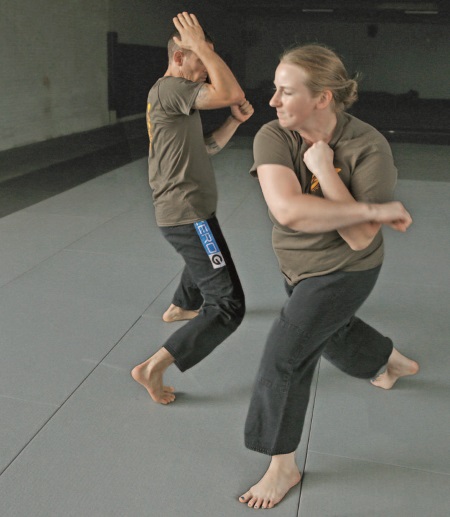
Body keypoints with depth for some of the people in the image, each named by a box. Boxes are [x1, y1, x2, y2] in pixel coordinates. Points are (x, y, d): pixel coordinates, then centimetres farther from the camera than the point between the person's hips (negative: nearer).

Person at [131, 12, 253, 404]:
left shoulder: (171, 97, 15)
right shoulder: (170, 88, -16)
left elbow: (206, 148, 17)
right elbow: (231, 93, -27)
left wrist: (235, 120, 3)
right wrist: (202, 45, -17)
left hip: (183, 212, 11)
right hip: (189, 215, -11)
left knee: (205, 261, 40)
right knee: (228, 307, -12)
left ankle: (180, 308, 61)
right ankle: (152, 368, -9)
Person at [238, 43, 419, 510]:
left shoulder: (368, 149, -27)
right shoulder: (273, 137, -20)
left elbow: (359, 238, -32)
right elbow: (287, 210, -37)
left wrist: (325, 170, -35)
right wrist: (375, 210, -35)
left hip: (343, 271, -6)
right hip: (297, 263, 6)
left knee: (284, 358, -8)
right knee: (332, 333, 29)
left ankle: (283, 468, 17)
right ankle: (397, 363, 63)